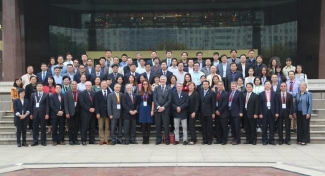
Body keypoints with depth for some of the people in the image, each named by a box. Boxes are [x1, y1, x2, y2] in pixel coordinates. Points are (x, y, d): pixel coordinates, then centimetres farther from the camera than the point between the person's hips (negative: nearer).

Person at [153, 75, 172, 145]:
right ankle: (158, 139, 10)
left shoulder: (169, 89, 5)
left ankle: (167, 139, 7)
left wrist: (163, 107, -12)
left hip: (165, 110, -1)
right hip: (157, 109, 1)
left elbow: (169, 100, -1)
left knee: (166, 125, -1)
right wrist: (158, 107, -11)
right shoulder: (156, 88, 9)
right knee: (158, 125, 3)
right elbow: (154, 99, 2)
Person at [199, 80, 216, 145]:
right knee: (203, 127, 6)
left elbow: (213, 104, -4)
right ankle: (205, 139, 12)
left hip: (209, 113, -3)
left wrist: (213, 113, -8)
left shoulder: (212, 93, -2)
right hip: (202, 112, 4)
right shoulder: (200, 92, 10)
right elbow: (199, 102, 9)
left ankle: (210, 140, 8)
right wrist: (199, 111, 3)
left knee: (209, 127, 1)